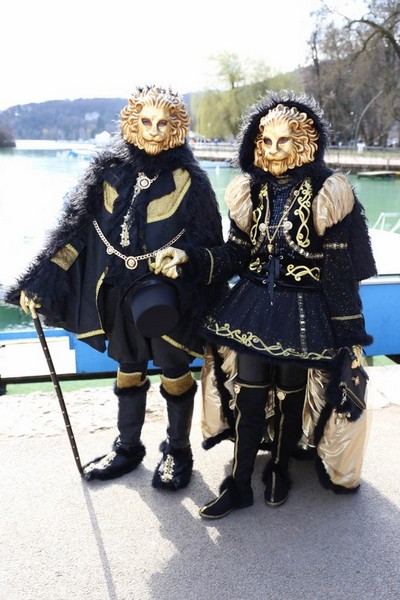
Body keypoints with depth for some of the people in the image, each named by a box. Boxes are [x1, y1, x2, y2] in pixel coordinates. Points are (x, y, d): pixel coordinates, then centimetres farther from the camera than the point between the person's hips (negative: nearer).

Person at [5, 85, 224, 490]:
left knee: (174, 374, 11)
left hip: (169, 296, -3)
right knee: (128, 372, 18)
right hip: (119, 290, 3)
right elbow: (74, 227, -2)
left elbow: (208, 245, -3)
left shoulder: (188, 179, -7)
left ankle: (178, 452, 32)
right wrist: (38, 282, -7)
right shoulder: (109, 169, -2)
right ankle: (127, 448, 38)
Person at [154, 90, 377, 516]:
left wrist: (349, 333, -7)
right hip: (255, 305, 3)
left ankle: (280, 469, 35)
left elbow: (340, 270, -8)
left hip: (303, 312, -3)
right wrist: (189, 258, -11)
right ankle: (239, 484, 18)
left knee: (289, 397, 9)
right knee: (249, 395, 3)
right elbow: (235, 255, 4)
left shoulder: (326, 193, -9)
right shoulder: (251, 191, 3)